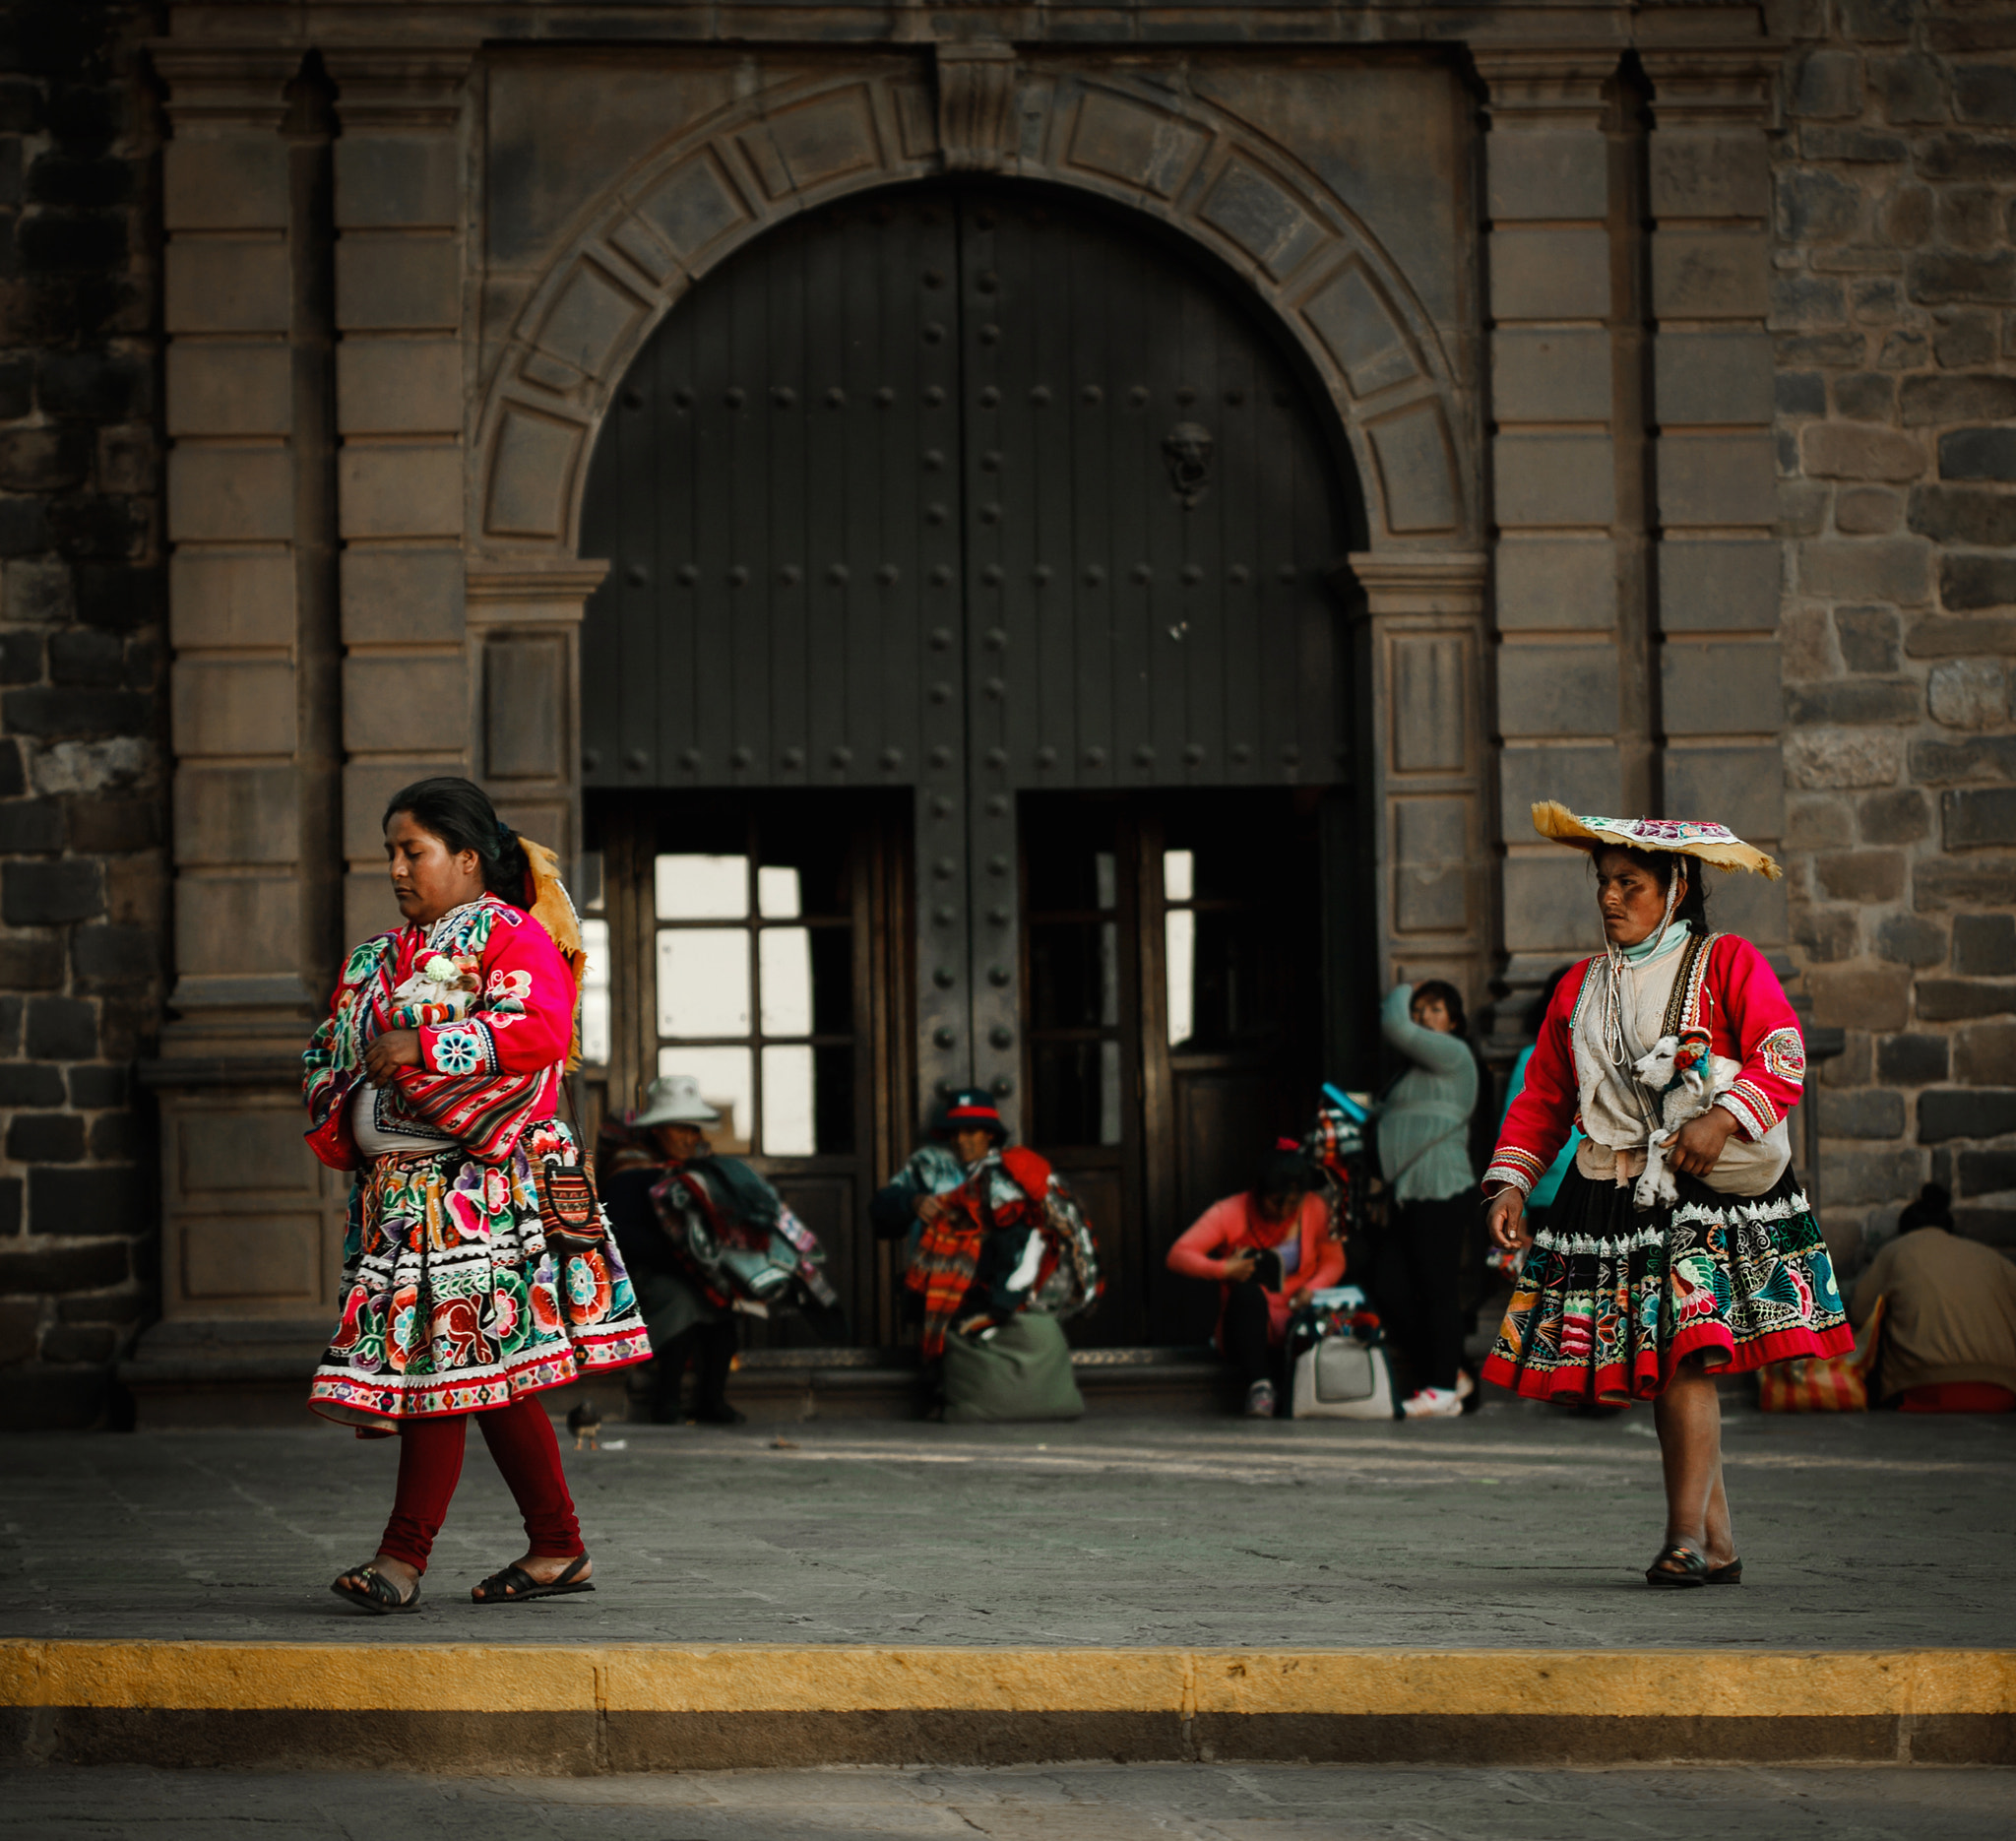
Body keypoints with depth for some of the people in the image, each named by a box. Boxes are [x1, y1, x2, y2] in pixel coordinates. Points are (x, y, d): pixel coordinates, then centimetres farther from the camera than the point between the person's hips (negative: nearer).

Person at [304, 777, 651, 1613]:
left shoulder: (512, 935, -3)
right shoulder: (379, 960, 21)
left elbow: (540, 1030, -19)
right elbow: (330, 1055, 24)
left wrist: (421, 1050, -19)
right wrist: (336, 1121, 3)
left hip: (476, 1185, -8)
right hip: (396, 1187, 8)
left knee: (448, 1352, -12)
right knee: (491, 1372, 8)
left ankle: (404, 1555, -14)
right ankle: (558, 1547, 14)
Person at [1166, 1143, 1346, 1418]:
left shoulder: (1315, 1209, 4)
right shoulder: (1229, 1213, -4)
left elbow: (1334, 1261, 6)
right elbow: (1178, 1256, -10)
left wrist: (1313, 1288, -15)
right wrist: (1224, 1269, -25)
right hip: (1248, 1326, -1)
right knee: (1246, 1291, -38)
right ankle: (1258, 1384, -45)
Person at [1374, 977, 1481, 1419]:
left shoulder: (1452, 1054, -4)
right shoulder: (1420, 1068, 25)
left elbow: (1395, 1027, -14)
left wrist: (1399, 994, 4)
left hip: (1442, 1193, -10)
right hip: (1410, 1196, 10)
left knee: (1438, 1291, -7)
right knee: (1391, 1290, 4)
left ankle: (1442, 1387, -3)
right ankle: (1450, 1374, 13)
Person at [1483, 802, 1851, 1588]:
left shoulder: (1728, 964, 2)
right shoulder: (1581, 987, 17)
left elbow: (1782, 1058, -8)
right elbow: (1543, 1095, 19)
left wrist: (1722, 1118, -23)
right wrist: (1511, 1182, 7)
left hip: (1702, 1194, -5)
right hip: (1611, 1196, 5)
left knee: (1688, 1352, -18)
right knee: (1655, 1372, 3)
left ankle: (1685, 1538, -18)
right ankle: (1718, 1545, 9)